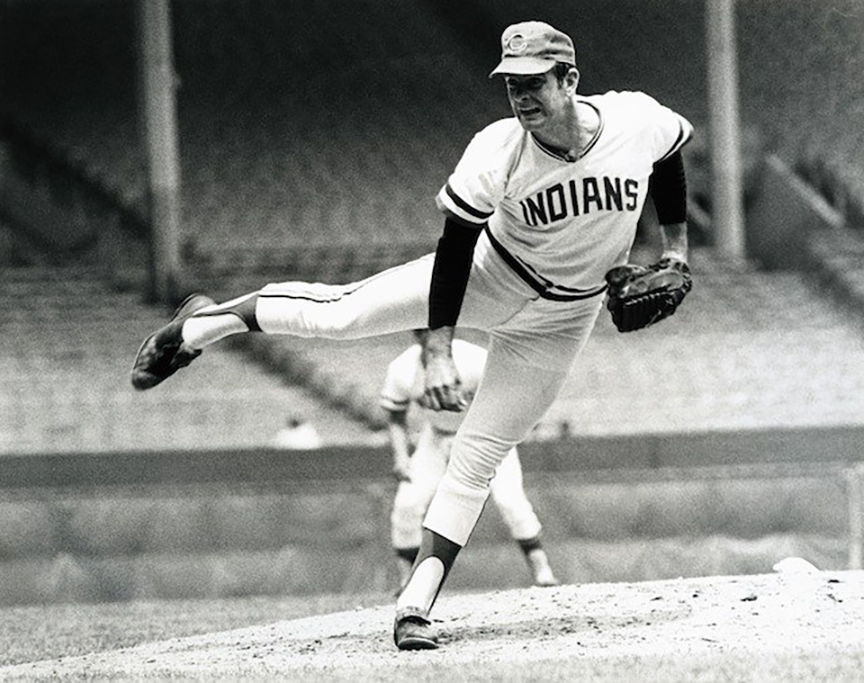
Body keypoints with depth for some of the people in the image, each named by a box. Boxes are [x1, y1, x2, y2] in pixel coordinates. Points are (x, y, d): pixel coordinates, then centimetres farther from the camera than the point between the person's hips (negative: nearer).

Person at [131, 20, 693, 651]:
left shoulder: (640, 122, -23)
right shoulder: (496, 153, -27)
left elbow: (672, 150, 3)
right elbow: (454, 247, -21)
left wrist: (675, 241, 5)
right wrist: (437, 352, -27)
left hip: (563, 317, 1)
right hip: (490, 273, -1)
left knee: (480, 454, -4)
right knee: (342, 310, -13)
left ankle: (418, 602, -2)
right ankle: (204, 324, 12)